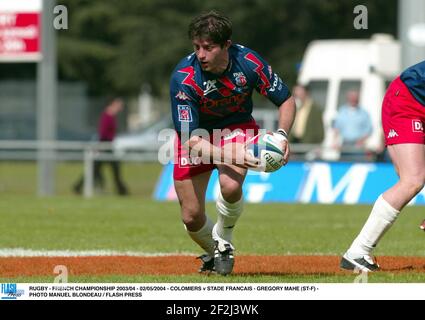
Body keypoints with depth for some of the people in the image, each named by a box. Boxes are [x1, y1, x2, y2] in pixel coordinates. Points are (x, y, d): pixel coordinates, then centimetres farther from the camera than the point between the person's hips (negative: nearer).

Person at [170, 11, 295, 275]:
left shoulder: (248, 62, -24)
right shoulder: (183, 78, -29)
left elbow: (286, 100, -9)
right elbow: (191, 141, -32)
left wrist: (282, 134, -28)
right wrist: (229, 156, -48)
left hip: (236, 127, 0)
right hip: (197, 135, 0)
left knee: (231, 185, -30)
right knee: (192, 218, -2)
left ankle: (224, 241, -2)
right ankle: (212, 253, 31)